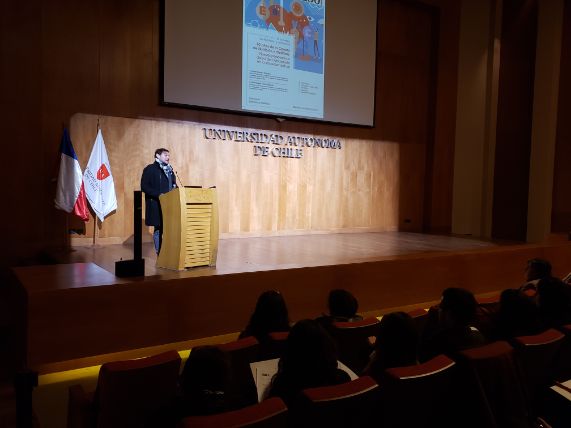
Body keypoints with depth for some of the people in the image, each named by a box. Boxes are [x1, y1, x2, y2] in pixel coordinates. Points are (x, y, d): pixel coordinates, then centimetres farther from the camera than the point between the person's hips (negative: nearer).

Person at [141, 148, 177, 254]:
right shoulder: (150, 169, -3)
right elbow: (144, 186, -11)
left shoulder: (169, 169, 17)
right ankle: (160, 253, 7)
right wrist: (158, 195, -20)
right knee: (159, 229, 0)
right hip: (157, 205, -6)